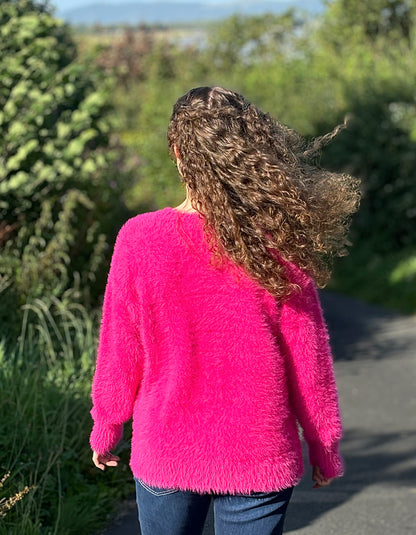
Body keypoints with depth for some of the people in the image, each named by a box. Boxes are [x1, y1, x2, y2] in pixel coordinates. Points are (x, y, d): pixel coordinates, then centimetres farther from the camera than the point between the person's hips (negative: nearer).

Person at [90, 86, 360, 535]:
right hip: (258, 462, 0)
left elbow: (119, 350, -4)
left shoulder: (138, 238, -13)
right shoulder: (279, 245, -13)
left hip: (164, 455, 1)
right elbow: (309, 360, -6)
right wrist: (324, 449, 8)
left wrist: (105, 428, 12)